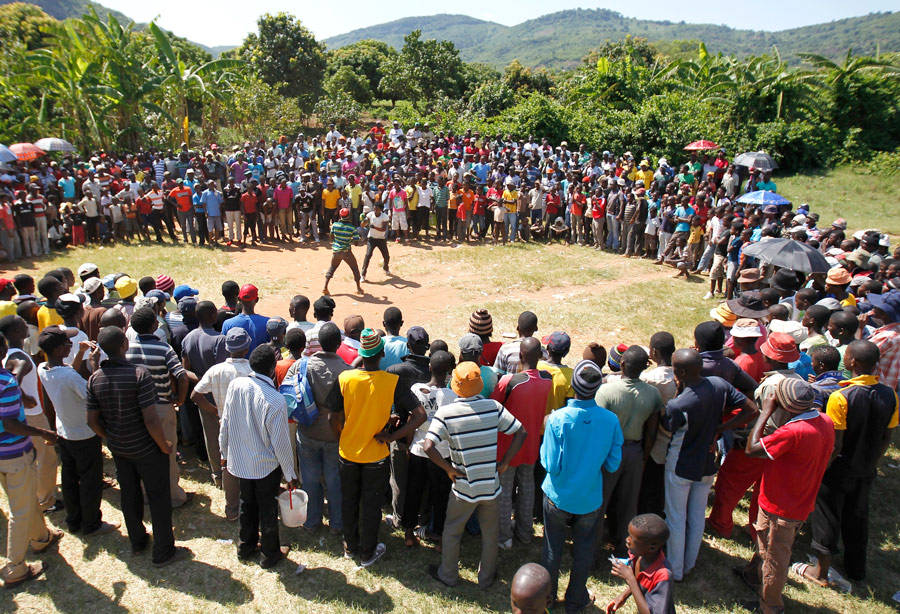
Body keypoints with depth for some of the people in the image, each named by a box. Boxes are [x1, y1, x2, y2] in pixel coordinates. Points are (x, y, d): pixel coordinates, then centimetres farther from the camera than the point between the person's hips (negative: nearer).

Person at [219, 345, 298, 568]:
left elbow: (225, 423, -1)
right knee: (268, 508, 14)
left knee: (247, 503, 24)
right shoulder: (276, 401, -28)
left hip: (239, 460, 5)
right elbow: (281, 443, -20)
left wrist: (225, 452, 15)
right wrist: (290, 474, -6)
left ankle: (246, 546, 43)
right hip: (267, 465, -5)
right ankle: (270, 554, 32)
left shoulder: (235, 384, -13)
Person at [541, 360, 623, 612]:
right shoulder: (611, 420, -17)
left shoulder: (557, 420, -25)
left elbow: (551, 465, -21)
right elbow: (612, 465, -8)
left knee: (552, 550, 20)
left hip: (559, 497, -1)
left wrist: (545, 441, -5)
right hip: (590, 498, 1)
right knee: (583, 552, 22)